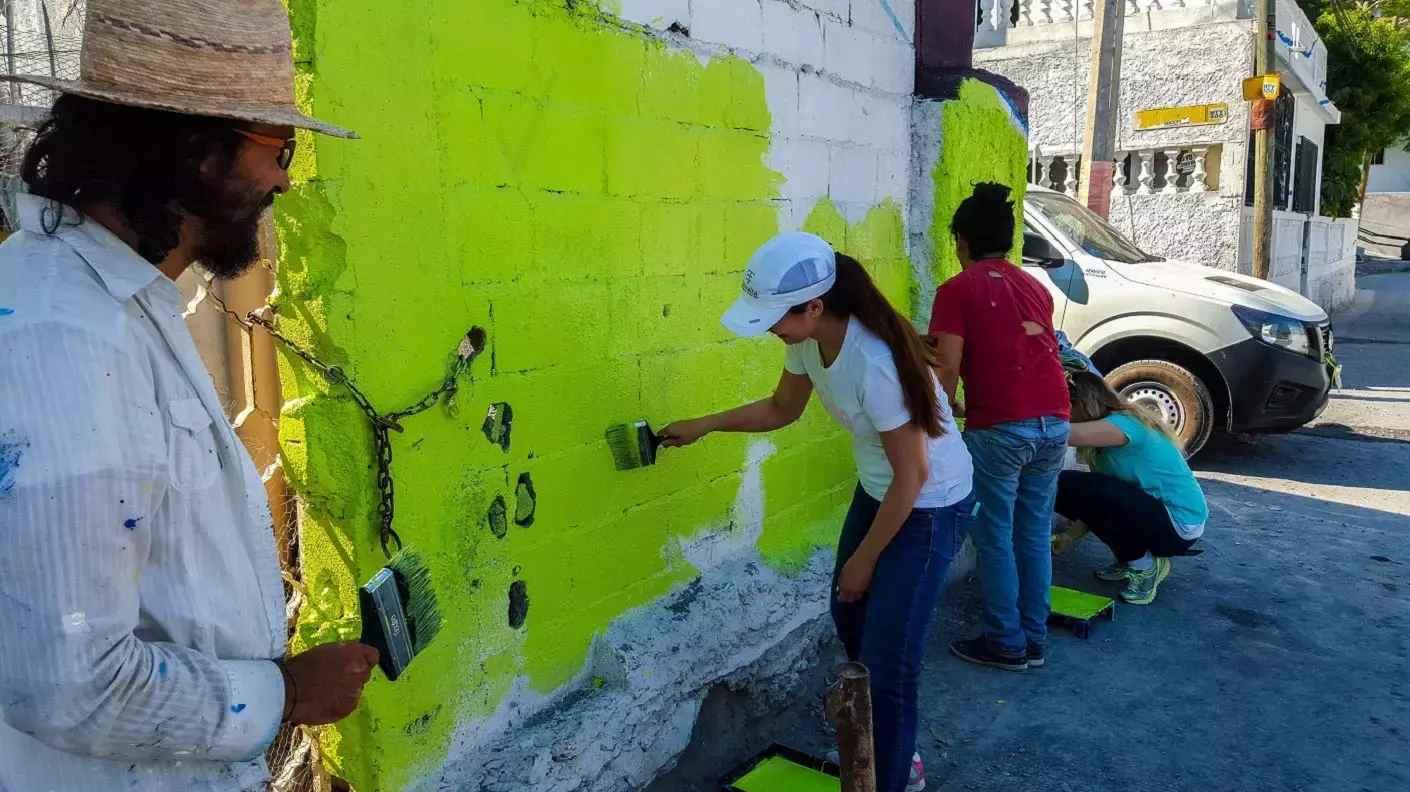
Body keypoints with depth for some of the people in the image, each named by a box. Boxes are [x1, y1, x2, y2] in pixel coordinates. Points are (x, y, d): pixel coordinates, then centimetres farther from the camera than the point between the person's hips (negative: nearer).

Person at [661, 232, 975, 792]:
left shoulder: (874, 363, -35)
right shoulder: (808, 341, -10)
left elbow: (912, 476, -25)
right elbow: (781, 409, 11)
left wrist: (864, 558, -14)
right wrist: (703, 425, 4)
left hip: (930, 508, -9)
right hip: (877, 492, 9)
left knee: (886, 658, -4)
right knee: (850, 619, 21)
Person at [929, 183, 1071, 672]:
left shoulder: (957, 290, -2)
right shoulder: (1035, 288, 16)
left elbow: (949, 367, -9)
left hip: (998, 428, -6)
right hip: (1054, 424, 6)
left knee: (996, 539, 6)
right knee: (1035, 535, 15)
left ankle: (1005, 645, 14)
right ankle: (1034, 639, 24)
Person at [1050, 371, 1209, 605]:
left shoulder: (1124, 423, -22)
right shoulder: (1106, 434, 6)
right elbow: (1099, 502, 7)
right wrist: (1069, 536, 2)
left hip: (1180, 524, -9)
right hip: (1157, 511, 9)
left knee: (1077, 487, -25)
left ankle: (1144, 566, -7)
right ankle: (1132, 560, 10)